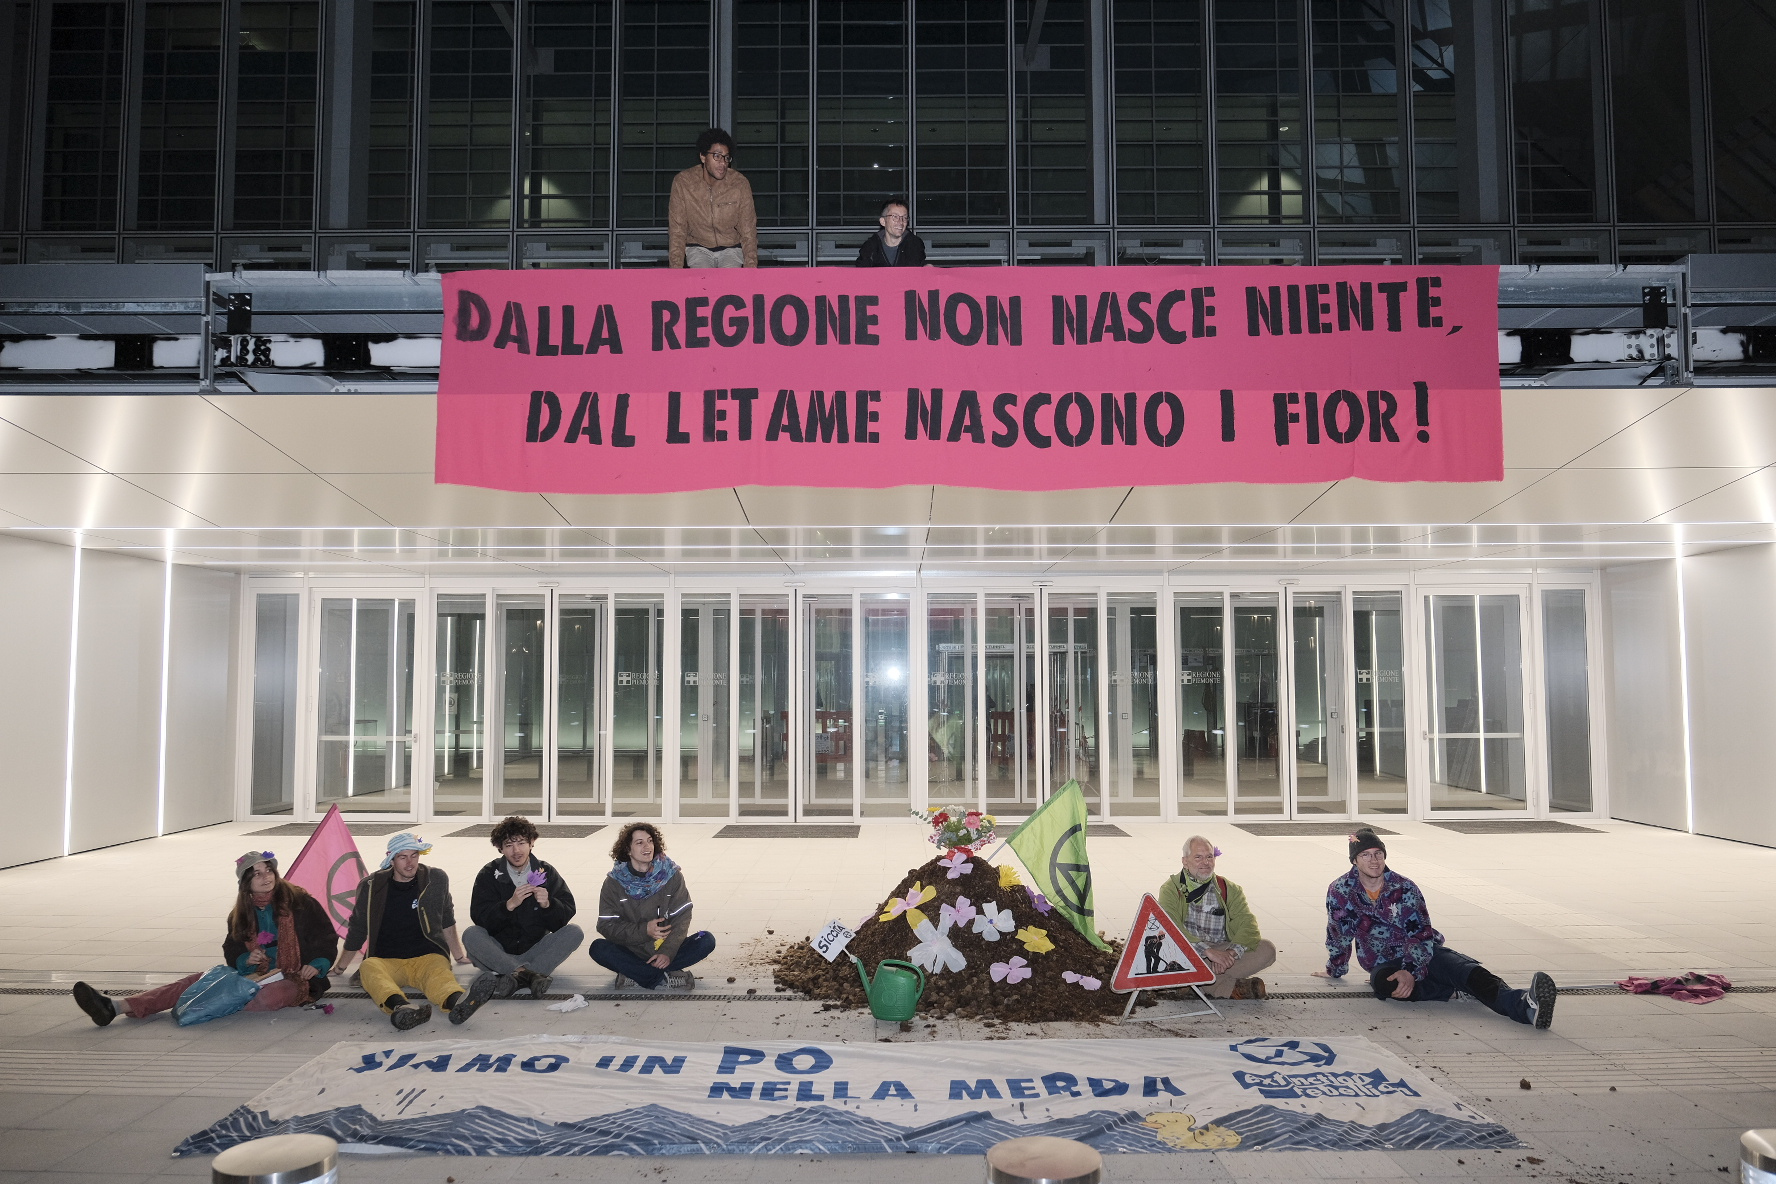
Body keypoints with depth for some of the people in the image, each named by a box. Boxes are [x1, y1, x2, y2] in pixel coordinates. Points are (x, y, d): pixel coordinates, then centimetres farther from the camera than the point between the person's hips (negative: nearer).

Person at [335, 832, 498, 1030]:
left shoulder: (436, 879, 9)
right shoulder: (371, 886, 8)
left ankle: (458, 1002, -72)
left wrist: (458, 956, 31)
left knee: (439, 973, -37)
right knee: (369, 968, -37)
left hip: (427, 956, 0)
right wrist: (342, 967, 29)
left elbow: (446, 920, 24)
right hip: (385, 960, 0)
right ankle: (400, 1008, -67)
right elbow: (357, 929, 22)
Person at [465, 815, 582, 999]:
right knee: (470, 934, -27)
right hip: (499, 951, -1)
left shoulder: (546, 873, 4)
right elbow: (480, 918, -11)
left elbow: (567, 914, -3)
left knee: (574, 932, -21)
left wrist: (548, 904, -23)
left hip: (535, 950, 1)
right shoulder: (489, 874, 1)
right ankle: (531, 974, -42)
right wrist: (510, 904, -26)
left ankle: (517, 975, -39)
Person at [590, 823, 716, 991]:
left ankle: (634, 974, -25)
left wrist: (668, 952, -22)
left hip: (666, 950, 1)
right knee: (598, 948, -28)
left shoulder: (672, 875, -2)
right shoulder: (614, 882, -3)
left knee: (707, 940, -22)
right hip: (632, 951, -1)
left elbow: (682, 917, -7)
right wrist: (644, 930, -21)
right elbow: (607, 925, -8)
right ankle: (665, 977, -31)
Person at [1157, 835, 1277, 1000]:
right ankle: (1232, 988, -27)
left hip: (1222, 949, 3)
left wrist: (1232, 952, -23)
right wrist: (1207, 951, -28)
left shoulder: (1230, 890, 12)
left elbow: (1247, 923, -2)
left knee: (1267, 950, -18)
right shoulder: (1171, 889, 2)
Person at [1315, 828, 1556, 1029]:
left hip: (1424, 953, 0)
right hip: (1384, 963, 0)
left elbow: (1421, 935, -13)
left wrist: (1411, 972, -29)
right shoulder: (1340, 892, -4)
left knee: (1471, 972, -33)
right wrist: (1335, 970, 21)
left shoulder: (1404, 888, -5)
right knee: (1382, 983, -40)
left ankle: (1526, 1006, -59)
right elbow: (1338, 935, 10)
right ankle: (1458, 992, -37)